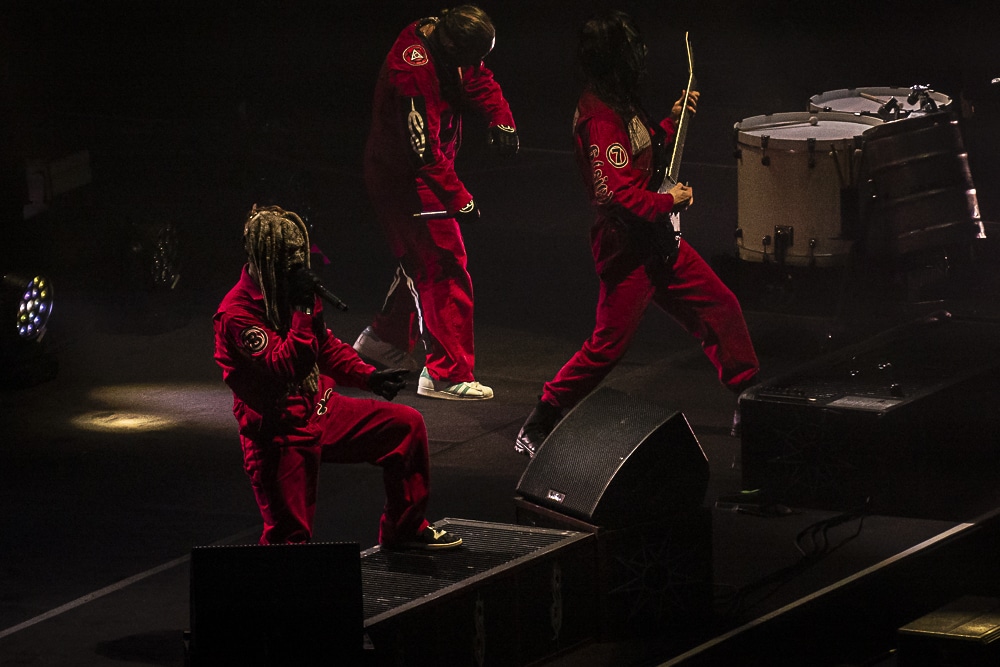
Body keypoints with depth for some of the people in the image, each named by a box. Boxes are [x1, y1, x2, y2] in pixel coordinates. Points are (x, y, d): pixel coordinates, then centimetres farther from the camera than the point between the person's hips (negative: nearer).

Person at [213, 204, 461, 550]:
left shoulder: (290, 290, 3)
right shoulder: (237, 314, -21)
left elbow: (326, 347, 18)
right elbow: (285, 368, -30)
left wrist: (369, 376, 4)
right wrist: (303, 309, -28)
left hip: (321, 411, 8)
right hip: (281, 437, -8)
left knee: (407, 424, 7)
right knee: (290, 538, -8)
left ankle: (403, 530, 19)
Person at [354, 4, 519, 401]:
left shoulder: (450, 45, -4)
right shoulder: (413, 72, -31)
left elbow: (480, 83, 10)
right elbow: (425, 152, -30)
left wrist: (501, 121, -10)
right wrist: (460, 200, -27)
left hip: (425, 173, 10)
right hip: (404, 181, -10)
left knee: (423, 260, 23)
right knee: (446, 268, -9)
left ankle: (384, 341, 41)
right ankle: (446, 375, -6)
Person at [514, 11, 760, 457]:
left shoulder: (620, 103, 8)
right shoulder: (600, 117, -23)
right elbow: (617, 193, -29)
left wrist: (672, 122, 12)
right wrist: (670, 201, -15)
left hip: (656, 240, 10)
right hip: (627, 248, -10)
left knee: (721, 308, 12)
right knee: (606, 348, -5)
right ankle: (535, 430, 6)